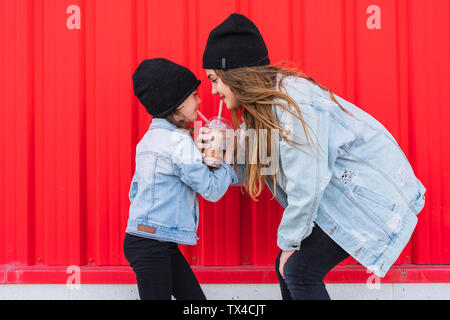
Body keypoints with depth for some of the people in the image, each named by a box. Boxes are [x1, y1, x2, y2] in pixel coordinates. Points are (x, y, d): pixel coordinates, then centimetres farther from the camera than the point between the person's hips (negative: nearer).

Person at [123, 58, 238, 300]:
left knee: (194, 298, 8)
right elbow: (212, 189, -13)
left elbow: (134, 191, 20)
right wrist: (230, 162, 3)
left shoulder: (148, 139, 15)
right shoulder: (178, 141, -15)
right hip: (151, 245, -10)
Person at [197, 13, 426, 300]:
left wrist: (289, 242, -14)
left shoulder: (292, 101, -26)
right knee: (288, 269, 6)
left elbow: (306, 187, -25)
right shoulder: (260, 103, 3)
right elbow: (249, 171, 7)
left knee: (300, 272, -12)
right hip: (339, 195, 9)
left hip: (371, 191, -9)